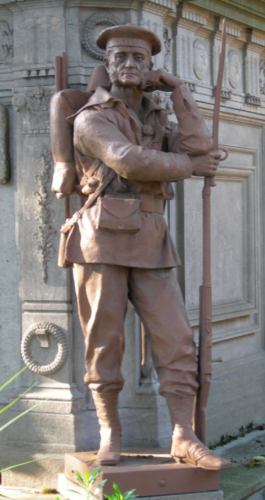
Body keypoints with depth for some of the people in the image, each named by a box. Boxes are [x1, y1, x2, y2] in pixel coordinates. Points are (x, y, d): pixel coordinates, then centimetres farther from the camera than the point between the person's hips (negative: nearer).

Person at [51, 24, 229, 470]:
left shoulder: (157, 121, 21)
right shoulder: (90, 119, 1)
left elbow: (200, 150, 1)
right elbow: (129, 162, -16)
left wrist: (178, 91, 7)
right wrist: (189, 165, -4)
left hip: (149, 244, 5)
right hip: (103, 237, -5)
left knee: (175, 339, -5)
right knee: (105, 340, -2)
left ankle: (184, 439, -4)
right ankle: (109, 435, 11)